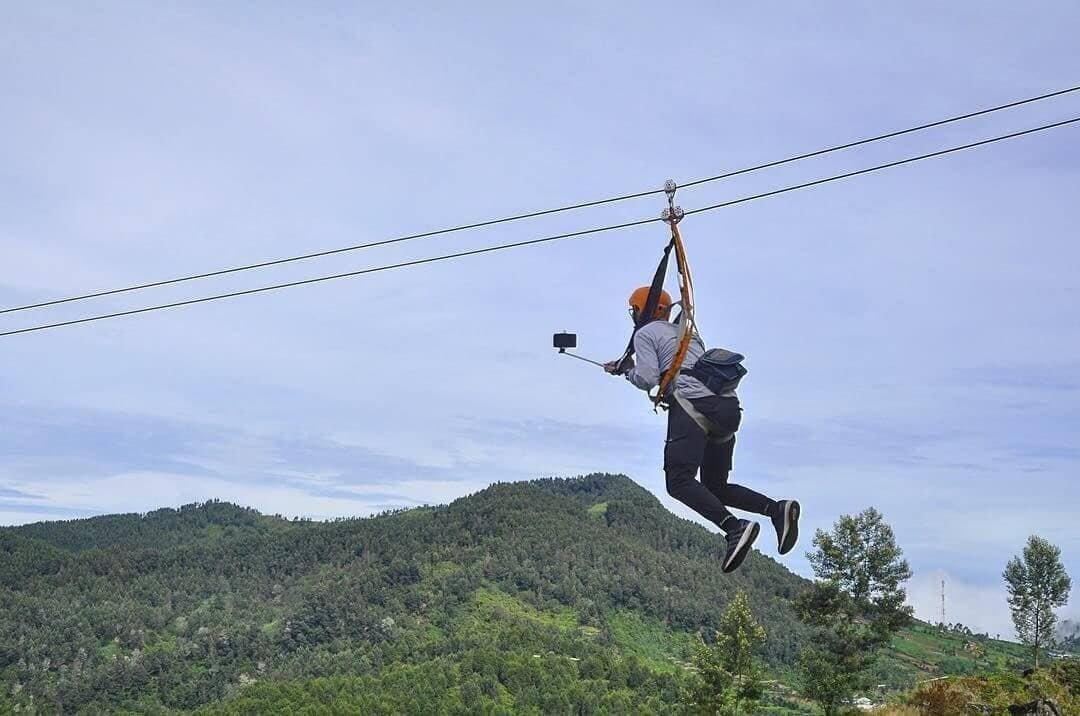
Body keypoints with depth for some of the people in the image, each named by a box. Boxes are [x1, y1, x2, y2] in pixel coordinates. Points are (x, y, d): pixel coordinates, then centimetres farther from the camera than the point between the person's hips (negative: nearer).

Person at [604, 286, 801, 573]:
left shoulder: (645, 333, 9)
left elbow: (648, 378, -3)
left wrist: (628, 371, 18)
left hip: (693, 403, -8)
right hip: (729, 406, 8)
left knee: (679, 481, -12)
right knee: (715, 488, 15)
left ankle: (735, 527, -33)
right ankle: (777, 510, -7)